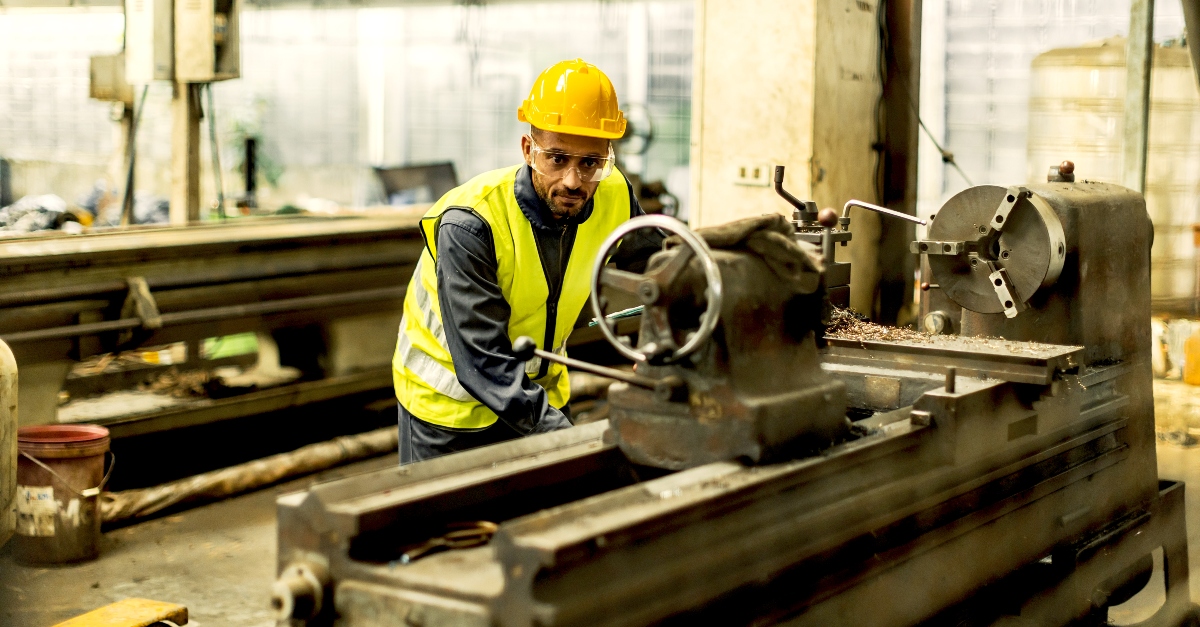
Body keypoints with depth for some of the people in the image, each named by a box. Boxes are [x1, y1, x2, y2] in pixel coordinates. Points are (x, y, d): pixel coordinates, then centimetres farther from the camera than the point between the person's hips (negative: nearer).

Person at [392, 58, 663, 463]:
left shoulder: (614, 198, -15)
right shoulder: (469, 225, -32)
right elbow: (483, 363, -33)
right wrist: (567, 437, -40)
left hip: (539, 390, 5)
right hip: (450, 405, -5)